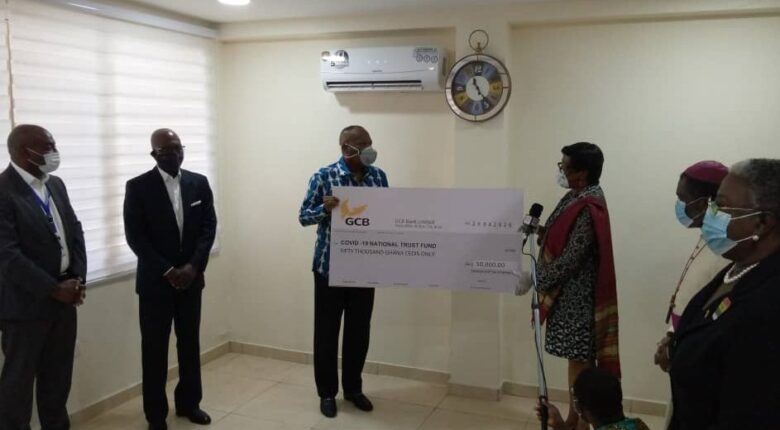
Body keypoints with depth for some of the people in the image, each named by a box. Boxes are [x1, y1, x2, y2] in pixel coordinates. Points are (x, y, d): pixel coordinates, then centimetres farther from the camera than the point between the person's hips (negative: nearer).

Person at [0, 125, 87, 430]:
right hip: (25, 302, -7)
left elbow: (75, 231, 10)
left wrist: (77, 279, -3)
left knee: (59, 375, 19)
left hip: (64, 298, 7)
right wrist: (54, 289, -18)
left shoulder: (55, 184, 7)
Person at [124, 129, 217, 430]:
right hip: (155, 280, -3)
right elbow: (135, 236, -10)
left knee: (190, 343, 12)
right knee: (155, 348, 6)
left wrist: (193, 266, -12)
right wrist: (168, 271, -15)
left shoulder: (199, 183, 4)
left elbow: (209, 227, 1)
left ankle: (189, 402, 28)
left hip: (191, 277, 3)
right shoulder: (138, 187, -6)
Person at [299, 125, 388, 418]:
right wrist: (325, 208, -26)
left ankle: (353, 388, 29)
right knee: (327, 330, 7)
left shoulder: (379, 176, 4)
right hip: (330, 266, -3)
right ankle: (327, 393, 23)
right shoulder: (324, 176, -8)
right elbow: (304, 216, -6)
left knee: (359, 331, 12)